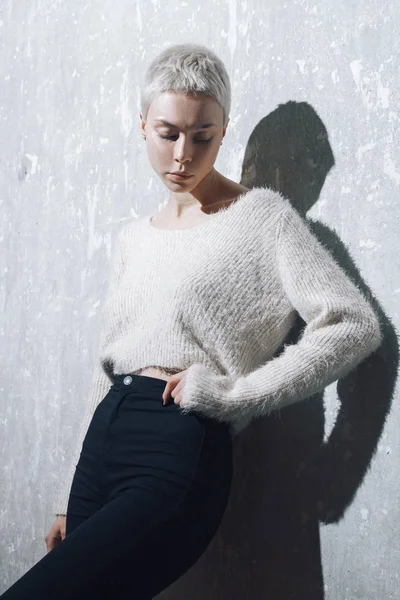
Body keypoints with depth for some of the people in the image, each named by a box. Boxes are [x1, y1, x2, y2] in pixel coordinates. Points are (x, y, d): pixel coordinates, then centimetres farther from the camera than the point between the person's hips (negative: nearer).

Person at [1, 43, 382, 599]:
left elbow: (355, 325, -9)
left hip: (181, 453, -7)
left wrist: (226, 392, -12)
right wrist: (69, 501, 18)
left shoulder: (262, 216, 1)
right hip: (102, 442, 7)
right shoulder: (133, 236, 19)